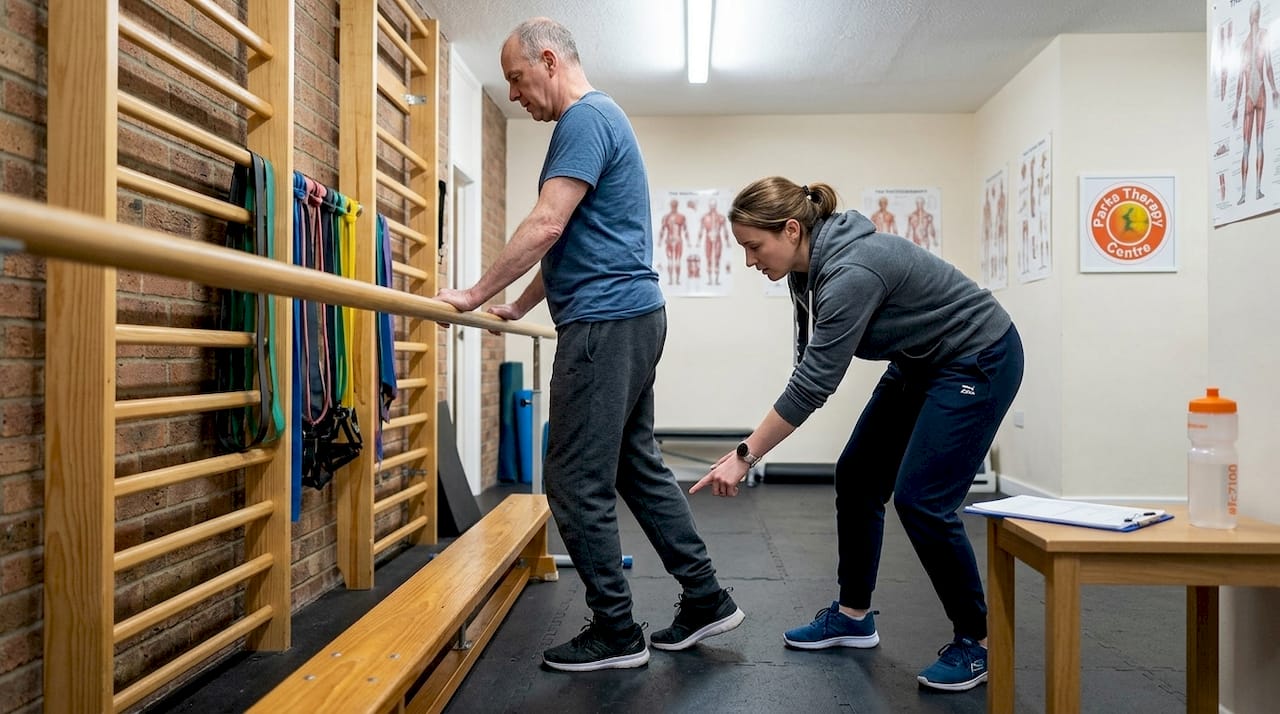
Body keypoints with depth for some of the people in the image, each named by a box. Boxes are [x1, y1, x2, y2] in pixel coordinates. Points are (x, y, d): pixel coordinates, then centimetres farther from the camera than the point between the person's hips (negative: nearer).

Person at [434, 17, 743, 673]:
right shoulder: (598, 119, 22)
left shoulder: (585, 117, -10)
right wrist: (518, 309, 24)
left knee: (577, 482, -3)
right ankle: (706, 599, 23)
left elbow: (545, 227, -19)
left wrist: (476, 294, -10)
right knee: (637, 466, 15)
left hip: (605, 321, -10)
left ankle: (616, 632, 10)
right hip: (631, 318, 10)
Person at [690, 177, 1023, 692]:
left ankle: (976, 641, 7)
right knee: (857, 478, 7)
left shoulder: (850, 272, -32)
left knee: (921, 500, -12)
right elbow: (811, 367, 6)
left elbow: (813, 383, -31)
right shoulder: (808, 265, -5)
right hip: (920, 363, 9)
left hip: (980, 360, -9)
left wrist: (744, 456, -26)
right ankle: (853, 615, 20)